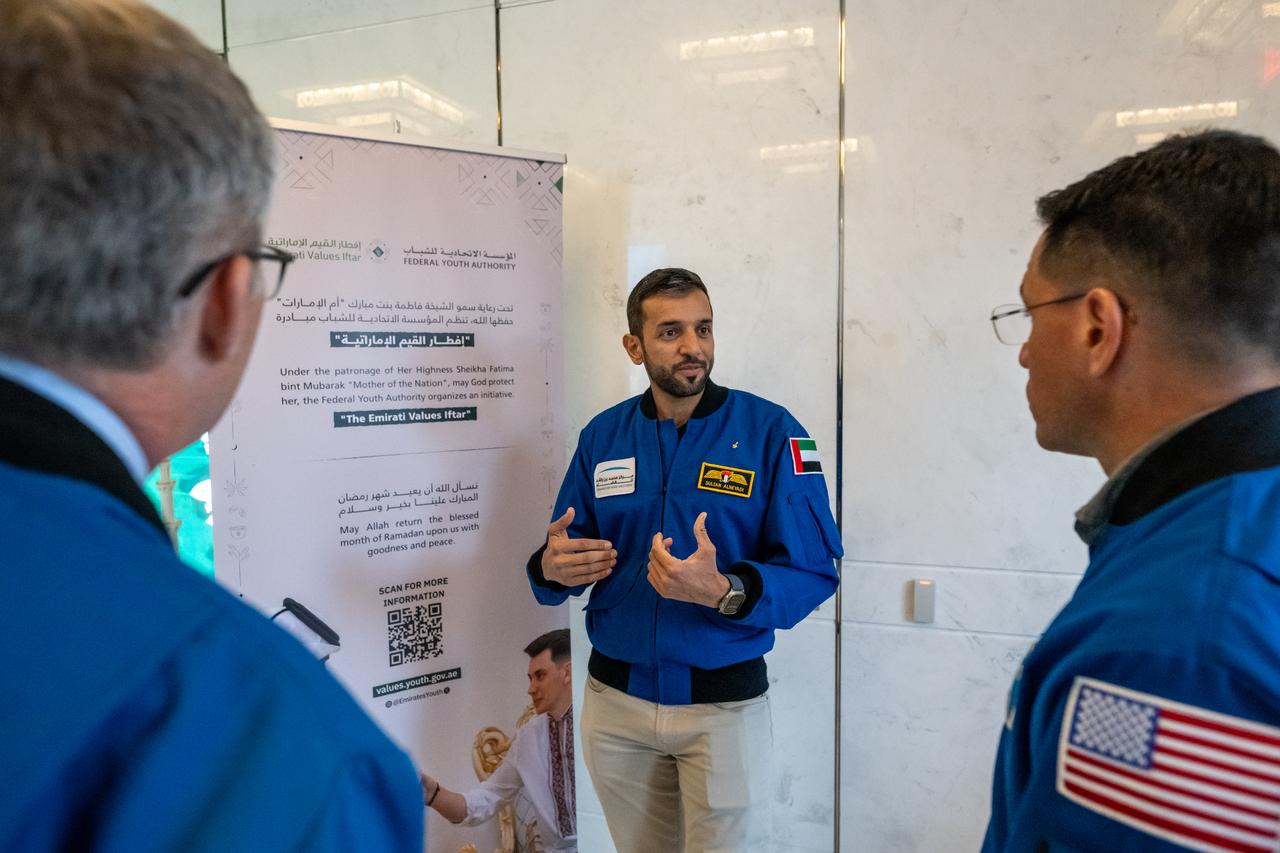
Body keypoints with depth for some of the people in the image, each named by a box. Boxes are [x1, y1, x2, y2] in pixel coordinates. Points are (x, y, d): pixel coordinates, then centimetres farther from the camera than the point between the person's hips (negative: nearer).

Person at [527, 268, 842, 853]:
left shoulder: (771, 431, -11)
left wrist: (723, 591, -31)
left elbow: (814, 572, -14)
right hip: (614, 696, 4)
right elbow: (565, 552, 7)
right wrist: (552, 568, -16)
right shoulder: (602, 435, 0)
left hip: (725, 700, -3)